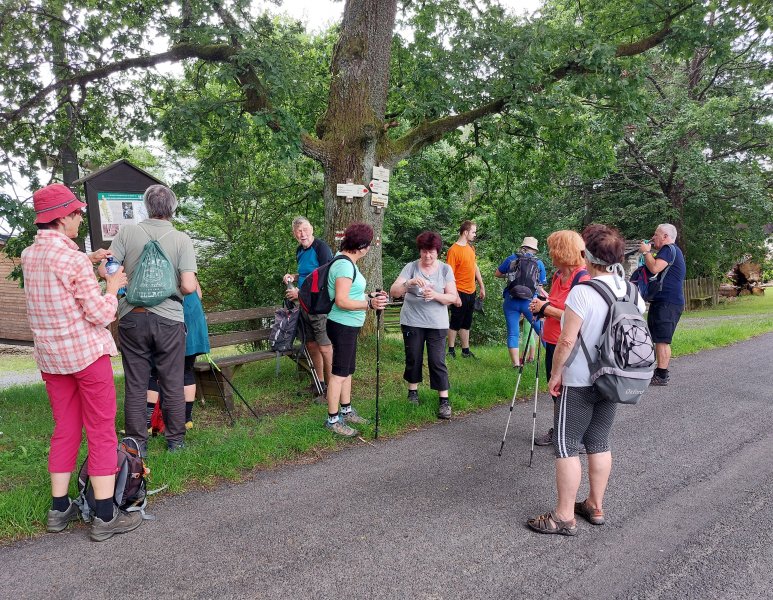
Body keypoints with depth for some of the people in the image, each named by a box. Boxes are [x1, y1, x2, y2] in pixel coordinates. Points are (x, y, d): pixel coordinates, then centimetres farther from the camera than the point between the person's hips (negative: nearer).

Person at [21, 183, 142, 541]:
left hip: (50, 357, 8)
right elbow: (101, 315, -17)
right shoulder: (73, 259, -19)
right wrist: (113, 286, -2)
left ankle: (59, 509, 23)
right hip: (87, 353, -7)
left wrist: (87, 260, 20)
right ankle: (105, 517, 6)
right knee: (102, 433, 1)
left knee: (65, 431, 16)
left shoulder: (29, 256, 5)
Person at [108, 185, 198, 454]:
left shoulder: (127, 232, -4)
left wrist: (125, 279, 14)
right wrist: (194, 286, 8)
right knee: (172, 384, 11)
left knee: (135, 384, 11)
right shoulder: (182, 239, -7)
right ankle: (175, 441, 22)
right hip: (168, 319, -1)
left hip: (132, 318, 1)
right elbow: (188, 286, -15)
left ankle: (137, 443, 20)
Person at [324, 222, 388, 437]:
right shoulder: (345, 265, -22)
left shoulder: (347, 261, 9)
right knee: (339, 373, -1)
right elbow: (341, 301, -27)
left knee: (347, 370, 19)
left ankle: (346, 411, 32)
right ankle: (332, 419, 9)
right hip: (343, 326, -10)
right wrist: (369, 304, -33)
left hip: (349, 326, 10)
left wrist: (369, 296, 19)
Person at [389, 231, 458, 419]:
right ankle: (413, 392, 29)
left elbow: (452, 298, -3)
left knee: (437, 361, -3)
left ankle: (444, 400, 3)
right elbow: (393, 292, -11)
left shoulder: (445, 269, 1)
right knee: (413, 359, 10)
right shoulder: (411, 267, -2)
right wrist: (409, 282, -29)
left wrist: (435, 295, -22)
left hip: (437, 324, 0)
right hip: (412, 322, 1)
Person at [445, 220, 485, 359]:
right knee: (455, 323, 3)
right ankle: (451, 351, 14)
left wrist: (482, 286, 17)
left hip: (471, 292, 8)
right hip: (460, 293, -8)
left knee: (466, 323, 14)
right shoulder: (454, 250, -15)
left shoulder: (470, 248, 10)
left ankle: (466, 351, 21)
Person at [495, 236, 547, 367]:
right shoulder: (539, 263, 5)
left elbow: (497, 274, 16)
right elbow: (540, 287, 4)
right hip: (530, 302, 0)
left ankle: (516, 363, 0)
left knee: (512, 333, 4)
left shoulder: (511, 259, 7)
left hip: (511, 301, 1)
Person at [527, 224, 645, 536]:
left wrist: (555, 373, -8)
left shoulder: (582, 292, -20)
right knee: (599, 443, 17)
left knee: (566, 446, 2)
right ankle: (595, 506, 29)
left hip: (579, 382, -7)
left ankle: (565, 516, 9)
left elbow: (567, 340, -20)